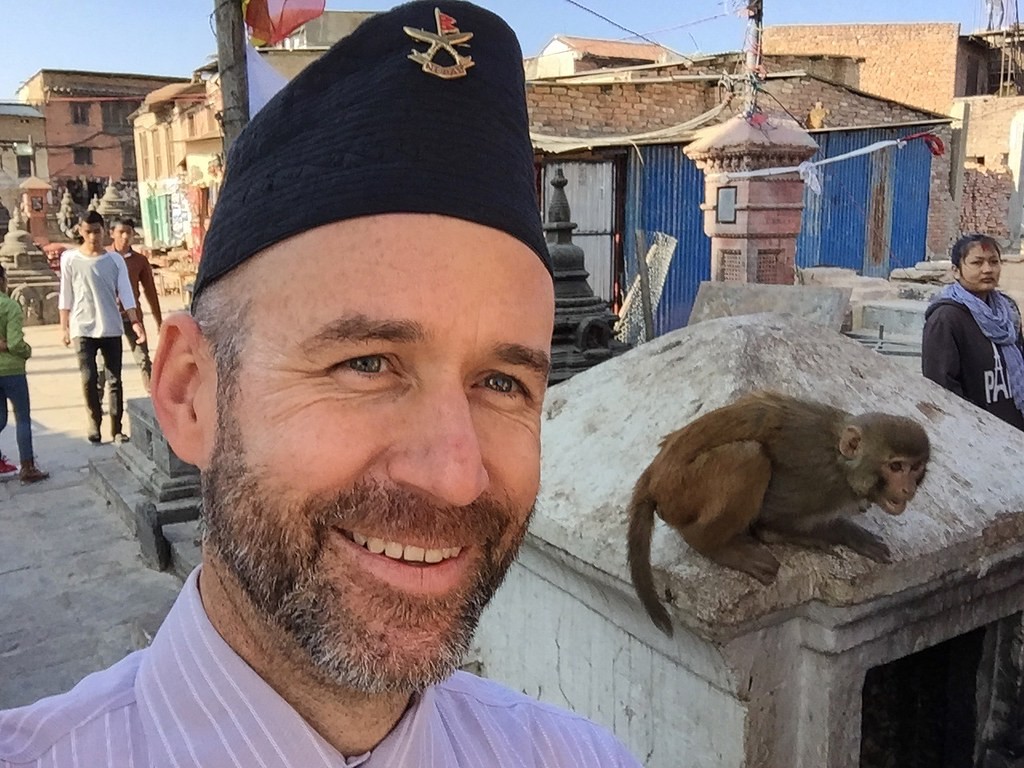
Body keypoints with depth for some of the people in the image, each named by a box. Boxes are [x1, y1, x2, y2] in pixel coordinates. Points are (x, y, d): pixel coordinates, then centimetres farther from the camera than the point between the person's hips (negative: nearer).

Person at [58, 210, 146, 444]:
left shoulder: (115, 259, 2)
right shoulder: (69, 258, 0)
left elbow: (126, 293, -1)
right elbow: (66, 296, 4)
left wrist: (135, 322, -11)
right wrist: (64, 327, 3)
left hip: (111, 328, 1)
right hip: (83, 329, -1)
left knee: (114, 380, 2)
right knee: (89, 379, -3)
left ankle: (116, 427, 8)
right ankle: (94, 422, 15)